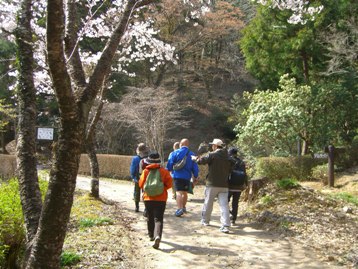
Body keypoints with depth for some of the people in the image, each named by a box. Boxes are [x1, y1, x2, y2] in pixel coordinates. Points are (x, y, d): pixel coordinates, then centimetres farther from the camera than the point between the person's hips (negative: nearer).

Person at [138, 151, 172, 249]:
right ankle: (157, 236, -24)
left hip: (148, 198, 1)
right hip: (161, 199, -1)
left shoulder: (146, 171, -3)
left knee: (150, 218, 19)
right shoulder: (164, 171, -4)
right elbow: (169, 183, -6)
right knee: (158, 219, -3)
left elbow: (141, 184, 0)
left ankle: (151, 235, 31)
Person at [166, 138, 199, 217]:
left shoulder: (175, 153, -5)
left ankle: (180, 209, -22)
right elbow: (195, 167, 3)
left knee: (179, 192, -8)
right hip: (187, 176, 4)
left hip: (177, 176, -4)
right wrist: (195, 176, 13)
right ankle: (184, 207, 34)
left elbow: (169, 164, -6)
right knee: (185, 192, 19)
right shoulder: (191, 154, 3)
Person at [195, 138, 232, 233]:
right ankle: (225, 226, -9)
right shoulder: (227, 157, 7)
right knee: (224, 205, -1)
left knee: (208, 203, 14)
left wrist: (197, 158, 9)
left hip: (212, 184, -4)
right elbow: (230, 169, 14)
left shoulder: (212, 155, -10)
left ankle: (205, 220, 28)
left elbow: (201, 161, -11)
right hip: (224, 185, 4)